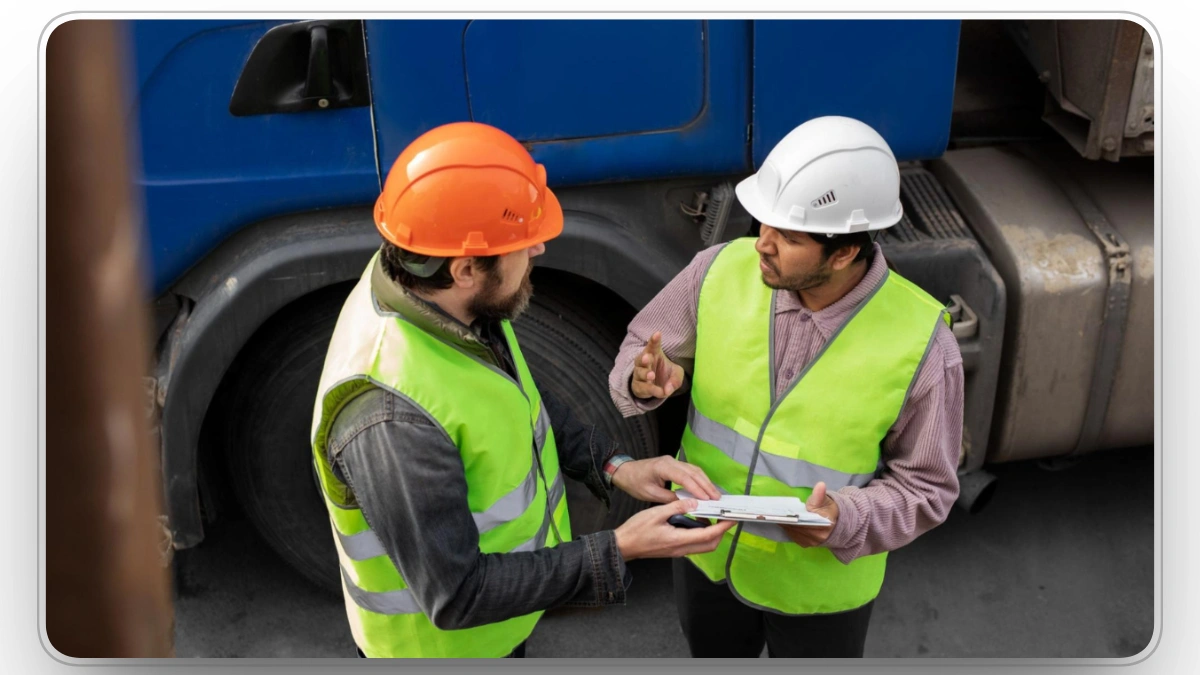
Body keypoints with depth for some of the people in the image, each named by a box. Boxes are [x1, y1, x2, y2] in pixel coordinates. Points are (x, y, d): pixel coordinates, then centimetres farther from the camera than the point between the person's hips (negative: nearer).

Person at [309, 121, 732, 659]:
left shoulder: (429, 290, -17)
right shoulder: (391, 418, -42)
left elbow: (514, 400, 1)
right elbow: (454, 597, -33)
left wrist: (613, 467, -9)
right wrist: (617, 552, -32)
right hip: (440, 640, -6)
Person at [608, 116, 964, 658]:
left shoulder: (920, 342, -27)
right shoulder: (722, 270, -20)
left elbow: (925, 484, -15)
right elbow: (644, 344, -3)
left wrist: (846, 522, -33)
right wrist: (647, 380, -27)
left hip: (820, 585, -3)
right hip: (707, 550, 3)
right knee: (713, 657, 32)